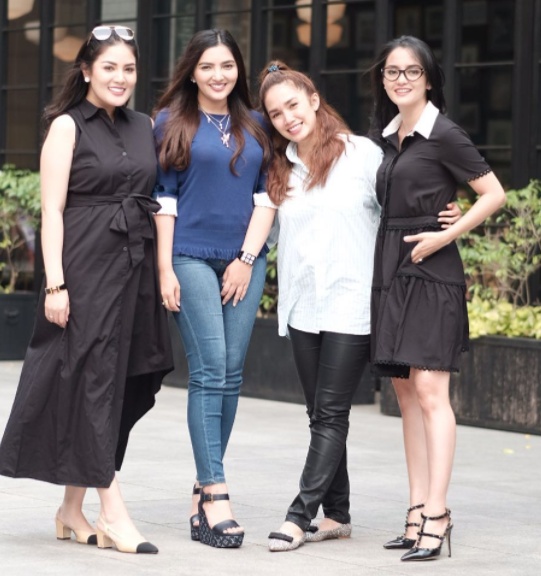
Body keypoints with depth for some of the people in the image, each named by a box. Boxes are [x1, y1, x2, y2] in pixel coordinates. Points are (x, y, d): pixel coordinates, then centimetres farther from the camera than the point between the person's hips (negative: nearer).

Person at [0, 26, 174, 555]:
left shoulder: (142, 127, 14)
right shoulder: (68, 126, -3)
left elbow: (154, 199, 15)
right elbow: (52, 209, -7)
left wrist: (162, 271, 7)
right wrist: (55, 283, -14)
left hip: (135, 266, 6)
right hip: (86, 266, -6)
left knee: (127, 384, 6)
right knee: (94, 380, -6)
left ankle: (73, 508, 15)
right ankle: (112, 511, -6)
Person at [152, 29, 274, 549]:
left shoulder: (254, 127, 14)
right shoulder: (172, 123, 5)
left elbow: (266, 198, 11)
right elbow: (164, 199, 1)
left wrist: (247, 258, -1)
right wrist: (165, 268, -5)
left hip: (244, 260, 4)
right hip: (192, 258, -4)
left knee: (231, 374, 1)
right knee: (209, 372, -11)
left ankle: (202, 490, 8)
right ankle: (215, 496, -14)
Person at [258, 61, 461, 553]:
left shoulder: (362, 153, -4)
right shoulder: (280, 170, 11)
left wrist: (442, 221, -14)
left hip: (350, 305, -6)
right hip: (302, 306, 6)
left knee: (330, 415, -6)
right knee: (320, 415, 8)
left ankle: (301, 514, -7)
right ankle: (336, 515, 15)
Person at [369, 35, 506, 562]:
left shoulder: (443, 135, -7)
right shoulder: (385, 136, 13)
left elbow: (493, 194, -9)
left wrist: (443, 237, -15)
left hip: (430, 271, -8)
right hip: (390, 271, 8)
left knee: (429, 391, -13)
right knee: (405, 394, 7)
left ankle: (436, 514, -14)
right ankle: (418, 510, 10)